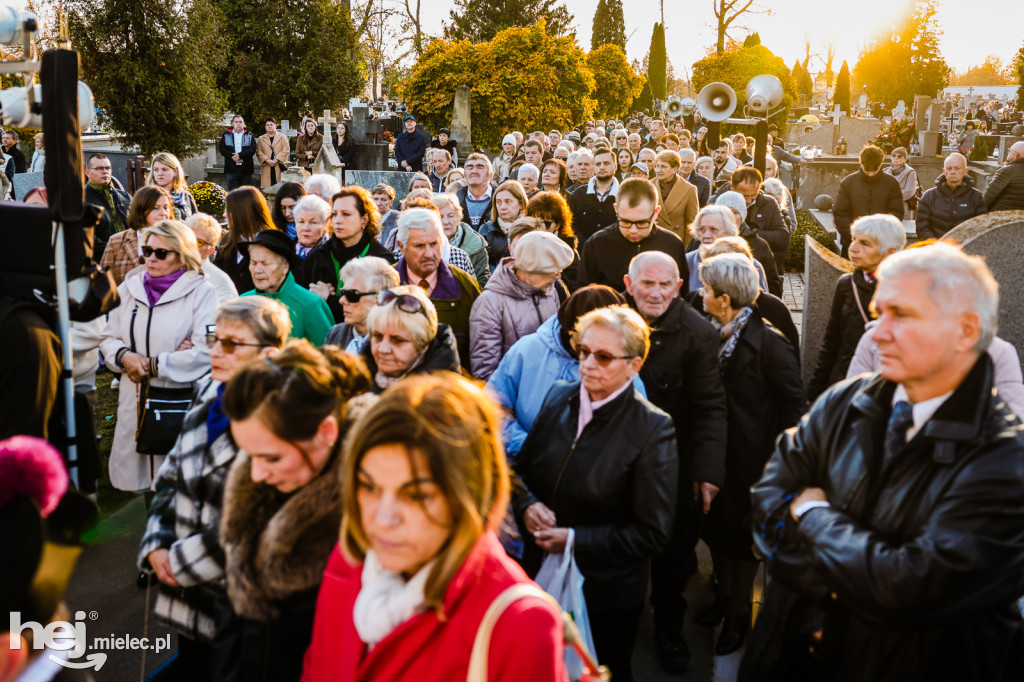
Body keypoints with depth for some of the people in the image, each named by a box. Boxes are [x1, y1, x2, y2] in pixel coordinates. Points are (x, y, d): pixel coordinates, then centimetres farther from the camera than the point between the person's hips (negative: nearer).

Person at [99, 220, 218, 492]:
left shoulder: (201, 292, -5)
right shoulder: (129, 288, 13)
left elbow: (206, 353, -16)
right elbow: (108, 338, 17)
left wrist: (153, 365, -10)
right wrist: (124, 357, -6)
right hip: (135, 403, 5)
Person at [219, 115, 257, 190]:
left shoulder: (250, 136, 12)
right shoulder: (226, 135, 13)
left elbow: (253, 149, -2)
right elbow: (222, 149, 2)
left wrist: (240, 155, -15)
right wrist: (232, 156, -14)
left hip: (246, 169, 0)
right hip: (231, 169, 0)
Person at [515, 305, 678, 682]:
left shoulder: (653, 429, -18)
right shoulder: (559, 397, -3)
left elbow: (653, 535, -18)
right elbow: (521, 468, 10)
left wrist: (576, 540, -20)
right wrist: (527, 504, -11)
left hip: (606, 596, -4)